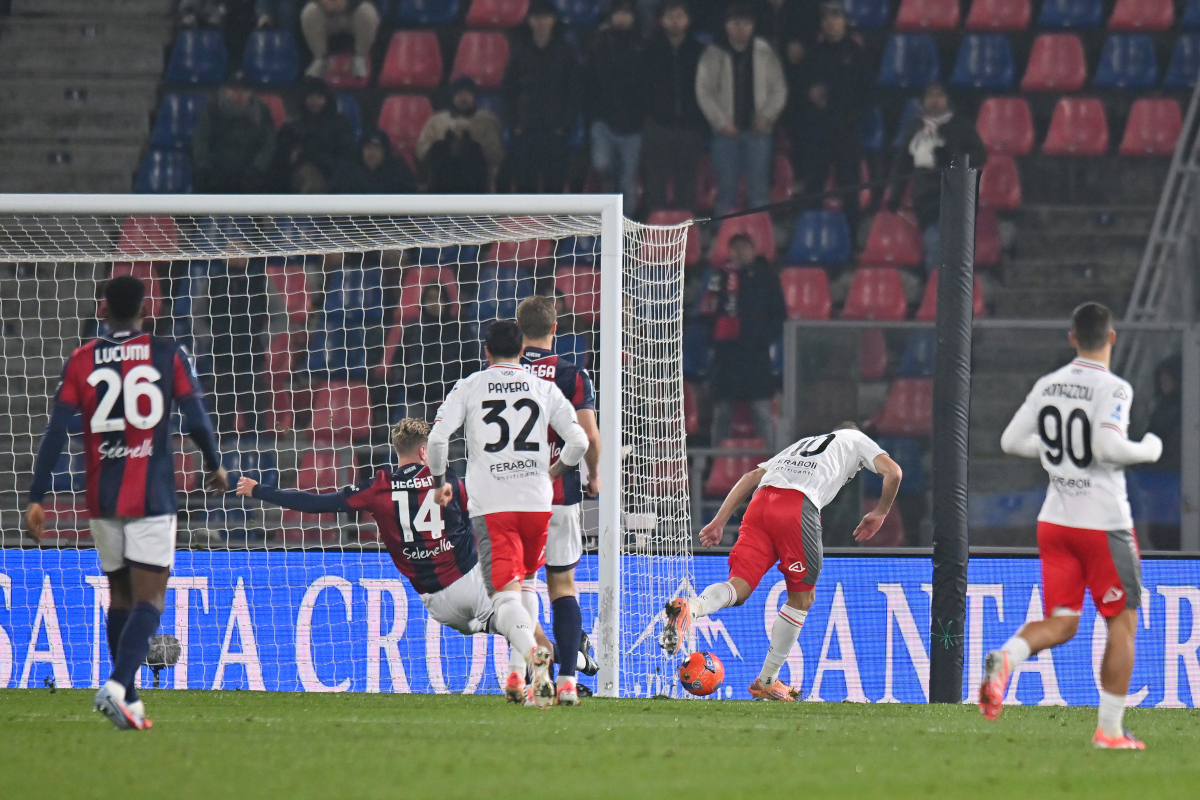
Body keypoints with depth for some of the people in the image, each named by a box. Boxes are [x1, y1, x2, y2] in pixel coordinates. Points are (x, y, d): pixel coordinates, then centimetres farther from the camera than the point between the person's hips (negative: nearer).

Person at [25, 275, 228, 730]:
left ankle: (128, 702, 18)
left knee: (120, 596, 16)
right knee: (149, 599, -5)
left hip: (101, 499, 3)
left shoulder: (81, 361, 2)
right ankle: (119, 686, -26)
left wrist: (37, 499, 0)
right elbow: (197, 421, -4)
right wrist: (215, 466, 15)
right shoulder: (167, 356, -2)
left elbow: (55, 432, -2)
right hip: (152, 497, -3)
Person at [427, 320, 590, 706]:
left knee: (506, 596, -10)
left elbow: (437, 438, -4)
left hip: (490, 504, -2)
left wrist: (439, 482, 12)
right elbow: (578, 441, 3)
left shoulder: (469, 387, 5)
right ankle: (521, 676, 24)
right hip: (537, 501, 2)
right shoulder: (544, 388, 9)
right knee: (524, 585, 24)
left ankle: (533, 652, -38)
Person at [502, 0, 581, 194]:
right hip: (525, 130, 1)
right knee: (524, 182, 1)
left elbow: (573, 91, 4)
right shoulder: (520, 51, 4)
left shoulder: (564, 52, 2)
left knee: (554, 183, 0)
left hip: (554, 129, -1)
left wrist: (564, 124, -5)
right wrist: (514, 123, -2)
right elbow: (508, 90, 7)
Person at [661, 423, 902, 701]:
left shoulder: (801, 445, 42)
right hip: (799, 508, -4)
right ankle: (767, 682, 13)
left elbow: (751, 477, 30)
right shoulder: (857, 440, 30)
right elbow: (893, 472, 13)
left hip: (761, 501, 4)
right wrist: (879, 513, 27)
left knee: (739, 588, -3)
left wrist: (719, 522, 24)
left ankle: (689, 609, -36)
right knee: (802, 599, 12)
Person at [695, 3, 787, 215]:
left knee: (759, 191, 1)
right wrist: (721, 122, -9)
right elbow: (703, 92, -1)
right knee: (726, 190, 4)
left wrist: (767, 116, -8)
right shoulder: (714, 54, 0)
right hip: (727, 132, -1)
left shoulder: (764, 53, 4)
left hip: (757, 131, 1)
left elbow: (779, 89, 6)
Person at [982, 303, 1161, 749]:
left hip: (1054, 519, 5)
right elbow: (1108, 447, -25)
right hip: (1103, 523, -5)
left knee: (1061, 623, 7)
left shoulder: (1047, 386, 6)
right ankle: (1109, 729, 6)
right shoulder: (1112, 388, -12)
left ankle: (1006, 658, -24)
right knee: (1122, 622, 8)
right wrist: (1148, 450, -6)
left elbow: (1011, 441, 8)